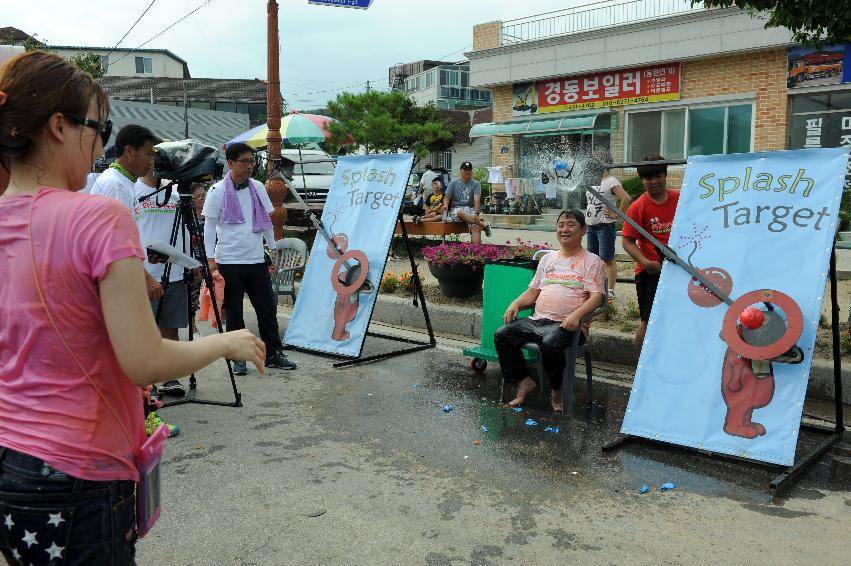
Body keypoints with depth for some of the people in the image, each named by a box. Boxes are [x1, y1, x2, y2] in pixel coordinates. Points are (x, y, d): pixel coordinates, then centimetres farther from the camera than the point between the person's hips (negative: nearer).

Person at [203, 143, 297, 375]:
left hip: (256, 260, 4)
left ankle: (273, 354, 17)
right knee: (234, 313, 5)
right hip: (229, 262, -4)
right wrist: (210, 257, -9)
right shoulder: (218, 191, -5)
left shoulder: (258, 188, 8)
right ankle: (239, 358, 16)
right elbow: (209, 226, -4)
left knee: (267, 308, 7)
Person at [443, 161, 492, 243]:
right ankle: (483, 224, -27)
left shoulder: (476, 184, 9)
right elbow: (447, 197, 8)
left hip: (471, 209, 0)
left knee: (475, 226, -31)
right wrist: (446, 205, -16)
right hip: (456, 209, 0)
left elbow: (477, 199, -6)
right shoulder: (453, 183, 14)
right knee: (460, 212, -38)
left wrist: (476, 213, -22)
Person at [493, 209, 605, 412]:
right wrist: (516, 303, 2)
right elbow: (533, 292, 24)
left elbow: (596, 296, -5)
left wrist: (576, 314, -24)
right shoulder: (548, 259, 24)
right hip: (537, 320, 6)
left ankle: (558, 390, -7)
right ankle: (524, 381, 0)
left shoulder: (591, 261, 6)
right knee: (501, 335, -15)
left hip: (565, 324, -5)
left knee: (550, 344, -36)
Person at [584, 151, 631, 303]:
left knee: (607, 259, -6)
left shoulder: (611, 182, -11)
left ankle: (610, 291, -2)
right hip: (591, 226, 9)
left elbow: (626, 199, -23)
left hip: (605, 227, -9)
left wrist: (616, 215, -17)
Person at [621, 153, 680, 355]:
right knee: (649, 321, -1)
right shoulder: (638, 206, -9)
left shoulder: (679, 199, 3)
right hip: (650, 270, -4)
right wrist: (646, 262, -24)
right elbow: (628, 241, -10)